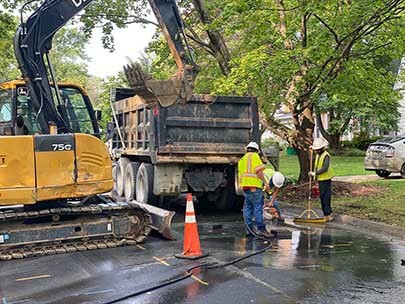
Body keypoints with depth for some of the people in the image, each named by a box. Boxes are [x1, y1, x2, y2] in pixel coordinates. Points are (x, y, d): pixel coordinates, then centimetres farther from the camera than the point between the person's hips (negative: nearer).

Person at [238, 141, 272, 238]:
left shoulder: (241, 160, 23)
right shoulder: (254, 156, 0)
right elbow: (258, 170, -13)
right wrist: (265, 182, -11)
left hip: (244, 186, 7)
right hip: (254, 186, -7)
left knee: (247, 208, 10)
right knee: (258, 208, -8)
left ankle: (249, 229, 10)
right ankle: (261, 229, -10)